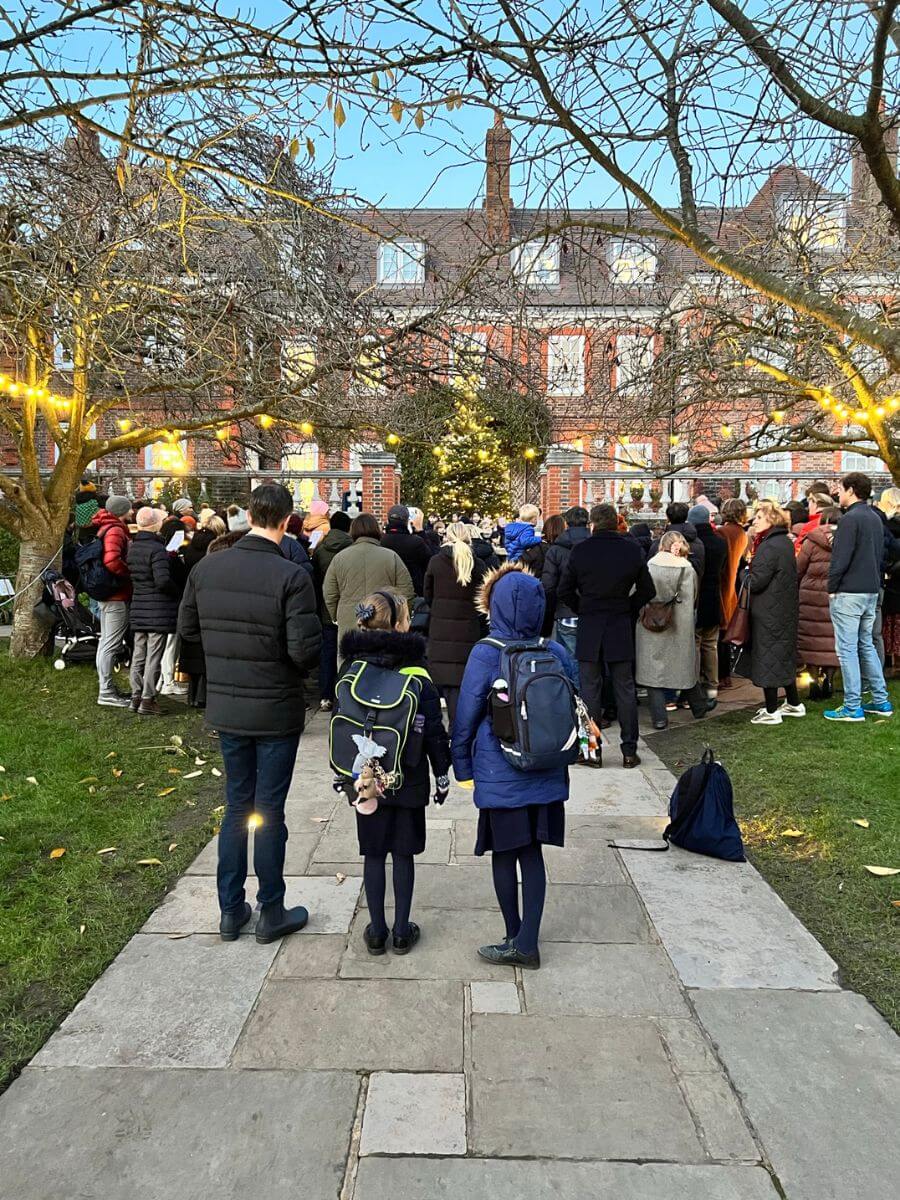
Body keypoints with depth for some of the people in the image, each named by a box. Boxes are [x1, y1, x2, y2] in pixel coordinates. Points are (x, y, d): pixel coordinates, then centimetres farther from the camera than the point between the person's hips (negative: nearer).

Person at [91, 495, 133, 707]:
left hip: (106, 594, 11)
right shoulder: (115, 530, -16)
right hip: (117, 595, -11)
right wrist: (131, 574, -15)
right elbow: (112, 562, -30)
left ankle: (106, 688, 27)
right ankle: (106, 693, -1)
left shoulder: (105, 528, 15)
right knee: (111, 644, -6)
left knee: (106, 641, 16)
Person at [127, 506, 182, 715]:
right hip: (158, 611, -8)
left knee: (138, 656, 14)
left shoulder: (132, 548, 9)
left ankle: (136, 697, 21)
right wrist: (178, 592, -7)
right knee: (154, 657, 0)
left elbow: (131, 576, 16)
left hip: (138, 610, 8)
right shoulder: (157, 549, -17)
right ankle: (147, 700, 4)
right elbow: (163, 580, -24)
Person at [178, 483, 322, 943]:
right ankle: (271, 913, 24)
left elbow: (187, 628, 7)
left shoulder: (206, 568, -4)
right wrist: (276, 647, 0)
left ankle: (230, 910, 29)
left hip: (225, 709, 4)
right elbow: (305, 650, -21)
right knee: (269, 811, 9)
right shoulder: (291, 576, -20)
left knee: (236, 806, 18)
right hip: (276, 711, -4)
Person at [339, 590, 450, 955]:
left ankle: (377, 931, 23)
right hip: (409, 784, -2)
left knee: (373, 854, 13)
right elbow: (434, 733, -9)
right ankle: (402, 932, 21)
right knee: (403, 854, 11)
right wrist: (442, 775, 4)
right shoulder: (418, 676, -13)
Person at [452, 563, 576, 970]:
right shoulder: (557, 653, -3)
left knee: (504, 854, 11)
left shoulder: (485, 655, -14)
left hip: (499, 775, -4)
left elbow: (467, 715, -8)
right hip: (546, 774, 4)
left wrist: (462, 767, 5)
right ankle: (527, 943, 17)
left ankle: (516, 940, 24)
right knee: (532, 853, 12)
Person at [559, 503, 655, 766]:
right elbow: (647, 590, 3)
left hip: (588, 628, -1)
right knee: (625, 690, 8)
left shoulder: (580, 550, -7)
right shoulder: (632, 549, -2)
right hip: (621, 628, 1)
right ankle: (629, 750, 13)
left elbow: (564, 591, -3)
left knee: (590, 690, 6)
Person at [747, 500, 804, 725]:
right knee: (784, 657, 19)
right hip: (785, 611, 9)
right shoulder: (785, 542, 11)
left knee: (767, 660, -1)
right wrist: (752, 567, 8)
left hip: (768, 613, -9)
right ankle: (794, 704, 28)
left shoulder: (769, 547, -19)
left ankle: (771, 712, 7)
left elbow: (756, 582, -21)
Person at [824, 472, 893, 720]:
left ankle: (852, 707, 1)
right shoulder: (875, 518, 13)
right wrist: (875, 582, 20)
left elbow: (841, 558, -19)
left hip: (848, 593, -9)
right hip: (872, 591, 9)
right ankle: (881, 701, 20)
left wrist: (832, 588, -9)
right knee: (866, 645, 17)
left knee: (847, 649, -3)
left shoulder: (850, 518, -15)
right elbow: (880, 553, 19)